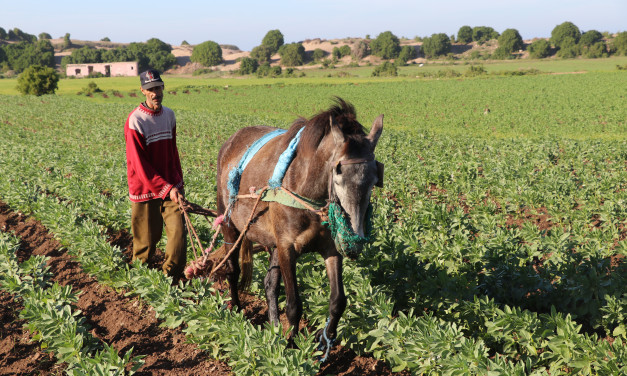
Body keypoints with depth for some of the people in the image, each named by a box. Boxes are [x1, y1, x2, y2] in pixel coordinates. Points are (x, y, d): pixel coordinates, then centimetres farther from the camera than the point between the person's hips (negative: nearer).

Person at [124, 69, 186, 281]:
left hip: (171, 185, 5)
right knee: (147, 239, 4)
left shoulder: (169, 115, 7)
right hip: (146, 188, -5)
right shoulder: (135, 121, -13)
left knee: (178, 231, -6)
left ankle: (171, 278, 7)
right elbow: (140, 164, -15)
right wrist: (167, 188, -18)